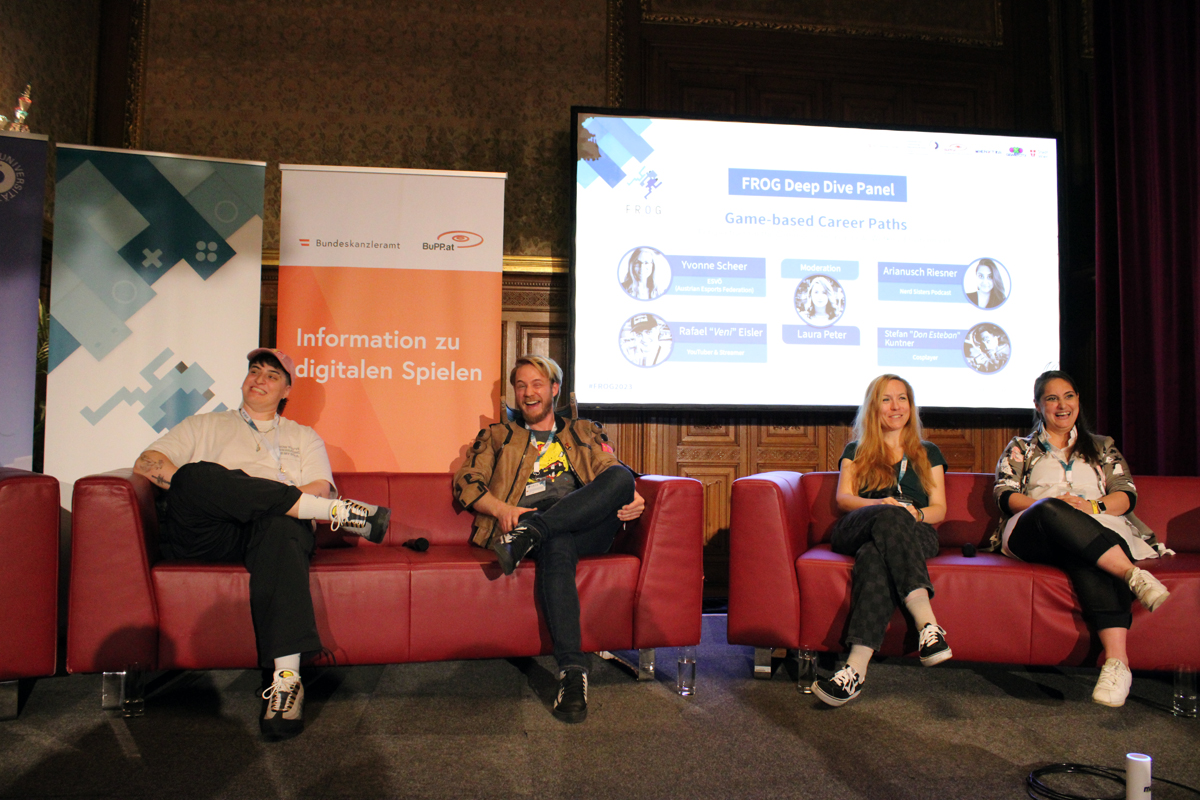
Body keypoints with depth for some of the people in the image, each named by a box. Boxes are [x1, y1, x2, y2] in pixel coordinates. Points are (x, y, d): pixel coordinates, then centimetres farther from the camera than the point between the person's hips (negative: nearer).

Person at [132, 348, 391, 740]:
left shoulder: (304, 438, 27)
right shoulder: (205, 425, 30)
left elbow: (320, 489, 9)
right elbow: (146, 463, 15)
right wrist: (196, 490, -6)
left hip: (276, 527, -1)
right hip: (205, 532, 1)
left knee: (281, 525, -39)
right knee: (197, 475, -33)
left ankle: (286, 677, -48)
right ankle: (338, 511, -30)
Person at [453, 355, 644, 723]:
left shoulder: (587, 433, 30)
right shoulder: (497, 437, 27)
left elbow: (616, 478, 19)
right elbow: (466, 481, 13)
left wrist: (633, 499, -7)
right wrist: (501, 509, -9)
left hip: (589, 524, 2)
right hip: (539, 526, -2)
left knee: (622, 475, -30)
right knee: (557, 545, -40)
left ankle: (534, 530, -36)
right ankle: (572, 672, -42)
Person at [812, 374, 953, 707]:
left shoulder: (928, 453, 28)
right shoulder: (856, 451, 26)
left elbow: (939, 509, 16)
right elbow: (843, 498, 9)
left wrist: (917, 514, -11)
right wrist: (882, 505, -14)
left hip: (916, 534, 0)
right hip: (856, 530, 0)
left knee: (875, 554, -40)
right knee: (890, 517, -40)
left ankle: (857, 666, -58)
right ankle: (928, 625, -55)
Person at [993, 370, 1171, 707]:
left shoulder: (1102, 447, 30)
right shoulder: (1020, 448, 26)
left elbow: (1127, 496, 14)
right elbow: (1005, 495, 10)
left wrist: (1092, 506, -9)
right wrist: (1048, 505, -11)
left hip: (1099, 529, 1)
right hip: (1032, 535, 0)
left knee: (1087, 561, -41)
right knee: (1050, 510, -40)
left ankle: (1117, 660, -54)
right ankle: (1133, 575, -48)